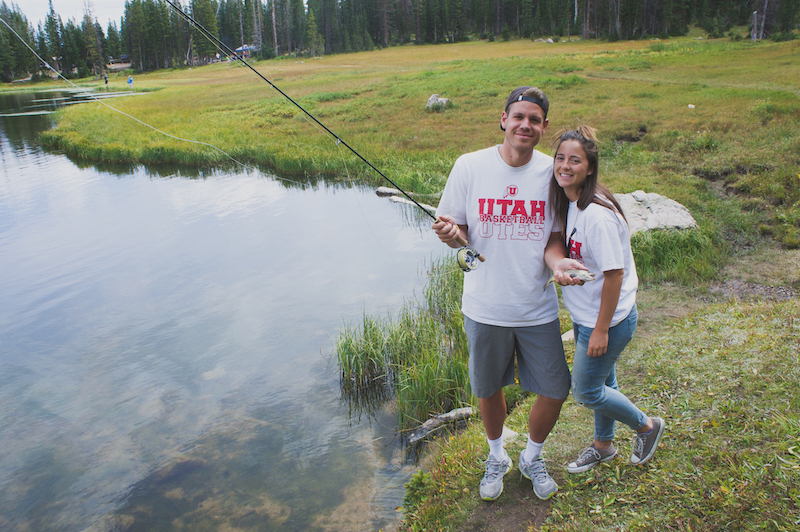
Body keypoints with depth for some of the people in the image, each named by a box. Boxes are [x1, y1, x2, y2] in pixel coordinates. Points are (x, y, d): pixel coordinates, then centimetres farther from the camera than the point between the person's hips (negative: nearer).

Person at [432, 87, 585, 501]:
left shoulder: (552, 172, -4)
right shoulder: (470, 166, -8)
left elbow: (554, 235, 1)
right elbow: (454, 228, -2)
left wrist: (557, 261, -21)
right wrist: (450, 232, -26)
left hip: (538, 309, 1)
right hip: (484, 308, -1)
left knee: (554, 391, 9)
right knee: (488, 388, 16)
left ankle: (532, 456, 39)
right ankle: (496, 456, 45)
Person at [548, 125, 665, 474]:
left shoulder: (597, 215, -28)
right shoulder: (568, 202, 0)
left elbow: (614, 274, -25)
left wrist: (601, 329, -20)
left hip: (607, 319, -8)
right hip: (585, 314, 8)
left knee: (585, 391, 6)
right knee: (603, 381, 24)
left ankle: (647, 426, 31)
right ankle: (603, 445, 44)